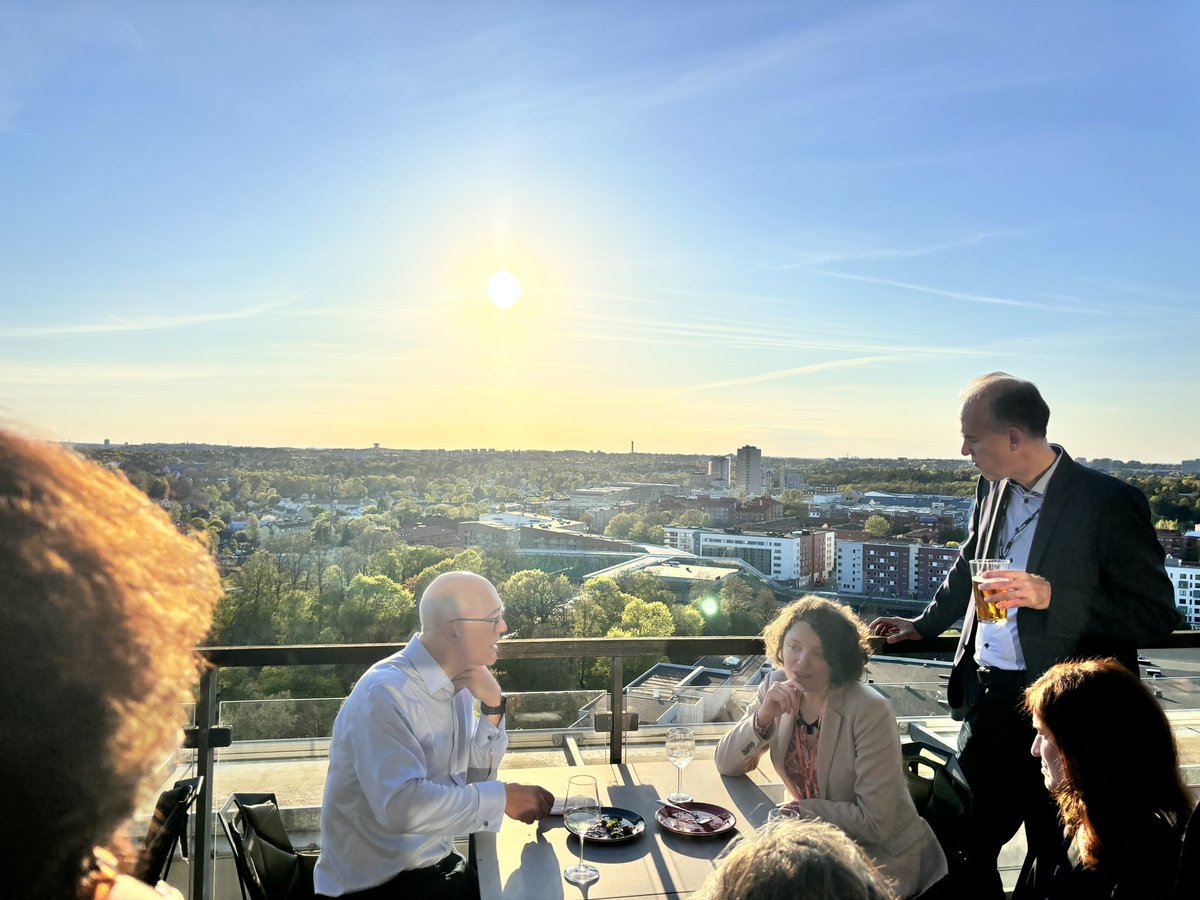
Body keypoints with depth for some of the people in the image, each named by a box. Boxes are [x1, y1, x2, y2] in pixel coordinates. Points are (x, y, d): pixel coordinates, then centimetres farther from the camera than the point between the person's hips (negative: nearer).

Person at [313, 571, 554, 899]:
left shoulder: (456, 683, 1)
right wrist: (502, 797, -26)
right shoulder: (385, 693, -24)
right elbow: (401, 804, -33)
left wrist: (492, 707, -8)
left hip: (435, 863, 7)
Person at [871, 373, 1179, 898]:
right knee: (964, 848, 15)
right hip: (987, 696, 6)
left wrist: (1052, 595, -26)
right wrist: (925, 624, 27)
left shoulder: (1110, 502, -15)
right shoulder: (993, 487, 4)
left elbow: (1158, 613, -15)